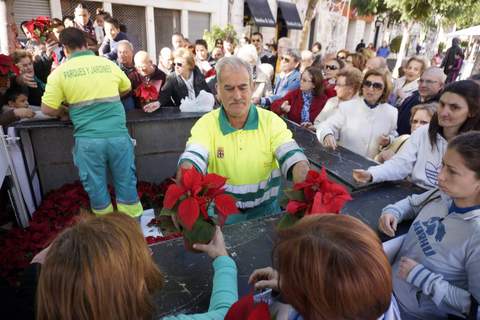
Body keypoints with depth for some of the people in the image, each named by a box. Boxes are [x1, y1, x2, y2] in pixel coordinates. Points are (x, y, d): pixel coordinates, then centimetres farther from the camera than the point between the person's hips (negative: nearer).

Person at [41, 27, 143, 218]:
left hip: (88, 140, -1)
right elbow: (126, 89, 24)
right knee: (126, 183, 13)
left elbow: (48, 109, 1)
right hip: (118, 135, 2)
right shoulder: (108, 64, 8)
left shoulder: (60, 72, 2)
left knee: (96, 188, 13)